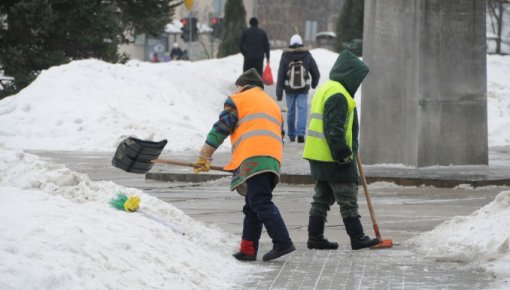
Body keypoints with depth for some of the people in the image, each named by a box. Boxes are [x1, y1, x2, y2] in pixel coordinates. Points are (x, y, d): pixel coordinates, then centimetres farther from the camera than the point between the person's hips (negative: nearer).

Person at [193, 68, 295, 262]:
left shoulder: (238, 100, 12)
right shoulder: (272, 104, 33)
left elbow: (220, 129, 6)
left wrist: (204, 157, 11)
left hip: (252, 159, -7)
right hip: (273, 161, 7)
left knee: (261, 204, -14)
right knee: (252, 208, 12)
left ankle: (282, 242, -25)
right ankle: (248, 250, 10)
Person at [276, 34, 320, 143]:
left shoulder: (285, 57, -4)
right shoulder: (307, 56, -2)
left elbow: (280, 76, -6)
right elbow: (316, 73, 4)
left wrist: (279, 93, -3)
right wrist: (314, 84, 25)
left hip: (289, 89, 1)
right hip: (303, 89, -1)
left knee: (291, 111, 12)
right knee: (302, 110, -1)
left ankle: (291, 135, 22)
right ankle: (300, 133, -18)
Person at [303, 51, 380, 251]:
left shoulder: (325, 89, 18)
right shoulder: (338, 95, -17)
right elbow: (334, 129, -23)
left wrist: (349, 150, 24)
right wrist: (343, 153, -20)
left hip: (318, 156, 10)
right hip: (334, 159, -10)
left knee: (322, 197, 13)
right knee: (348, 199, -3)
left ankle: (315, 237, 13)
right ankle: (357, 238, 0)